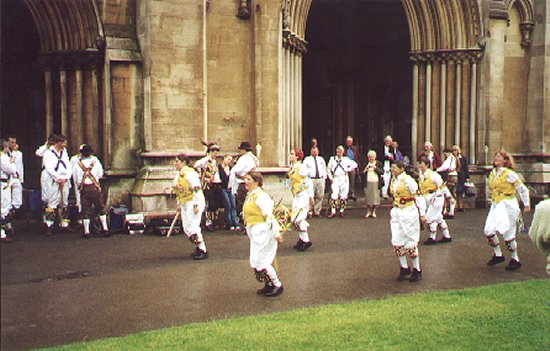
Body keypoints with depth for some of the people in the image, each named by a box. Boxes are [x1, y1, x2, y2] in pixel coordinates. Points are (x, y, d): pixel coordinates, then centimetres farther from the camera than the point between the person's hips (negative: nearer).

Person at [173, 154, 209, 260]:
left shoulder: (189, 173, -16)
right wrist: (179, 204, 19)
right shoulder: (179, 175, 14)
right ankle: (198, 248, 21)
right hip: (184, 204, 10)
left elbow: (197, 189, -21)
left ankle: (203, 251, -6)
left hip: (193, 202, -10)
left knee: (193, 226, -13)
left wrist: (196, 205, -24)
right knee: (186, 227, 9)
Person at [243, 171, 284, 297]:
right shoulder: (250, 196, 10)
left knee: (261, 261, -6)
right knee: (254, 261, 10)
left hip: (263, 231, -9)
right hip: (255, 233, 9)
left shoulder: (260, 196, -18)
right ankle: (269, 285, 22)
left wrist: (276, 233, -23)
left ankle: (277, 285, 6)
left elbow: (269, 215, -21)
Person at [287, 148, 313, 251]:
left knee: (298, 218, -11)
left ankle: (306, 241, 0)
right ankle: (302, 239, 20)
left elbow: (309, 182, -14)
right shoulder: (292, 168, 8)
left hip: (303, 195, -8)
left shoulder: (301, 168, -16)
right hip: (296, 196, 9)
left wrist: (311, 196, -13)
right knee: (294, 218, 9)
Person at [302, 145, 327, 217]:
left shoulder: (321, 159, 17)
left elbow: (324, 169, 20)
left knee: (320, 196, 2)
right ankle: (310, 211, -1)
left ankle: (317, 211, 9)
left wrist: (324, 178, 11)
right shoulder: (307, 159, 6)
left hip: (321, 179, 4)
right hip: (311, 179, -3)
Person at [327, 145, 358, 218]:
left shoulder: (346, 159, 8)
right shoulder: (332, 159, 10)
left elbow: (355, 165, 12)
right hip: (335, 179, 0)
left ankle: (342, 211, 11)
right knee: (334, 196, -9)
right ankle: (333, 212, -7)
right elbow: (329, 169, 17)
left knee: (343, 196, 2)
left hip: (344, 179, 0)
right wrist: (330, 177, 7)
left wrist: (348, 169, 4)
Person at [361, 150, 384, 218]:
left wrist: (375, 168, -14)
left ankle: (374, 211, 5)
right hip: (367, 183, 2)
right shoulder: (365, 164, 13)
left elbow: (382, 172, -4)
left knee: (375, 196, -5)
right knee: (368, 196, -1)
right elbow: (361, 174, 12)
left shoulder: (379, 163, 8)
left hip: (376, 182, -2)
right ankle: (368, 211, 8)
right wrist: (364, 171, -8)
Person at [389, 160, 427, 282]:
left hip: (409, 212, -7)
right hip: (397, 213, 7)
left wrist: (422, 214, -10)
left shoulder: (408, 180, -14)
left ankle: (417, 270, 10)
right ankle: (404, 268, 17)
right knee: (397, 242, 4)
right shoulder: (393, 181, 7)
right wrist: (394, 210, 17)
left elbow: (419, 197, -11)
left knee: (411, 242, -1)